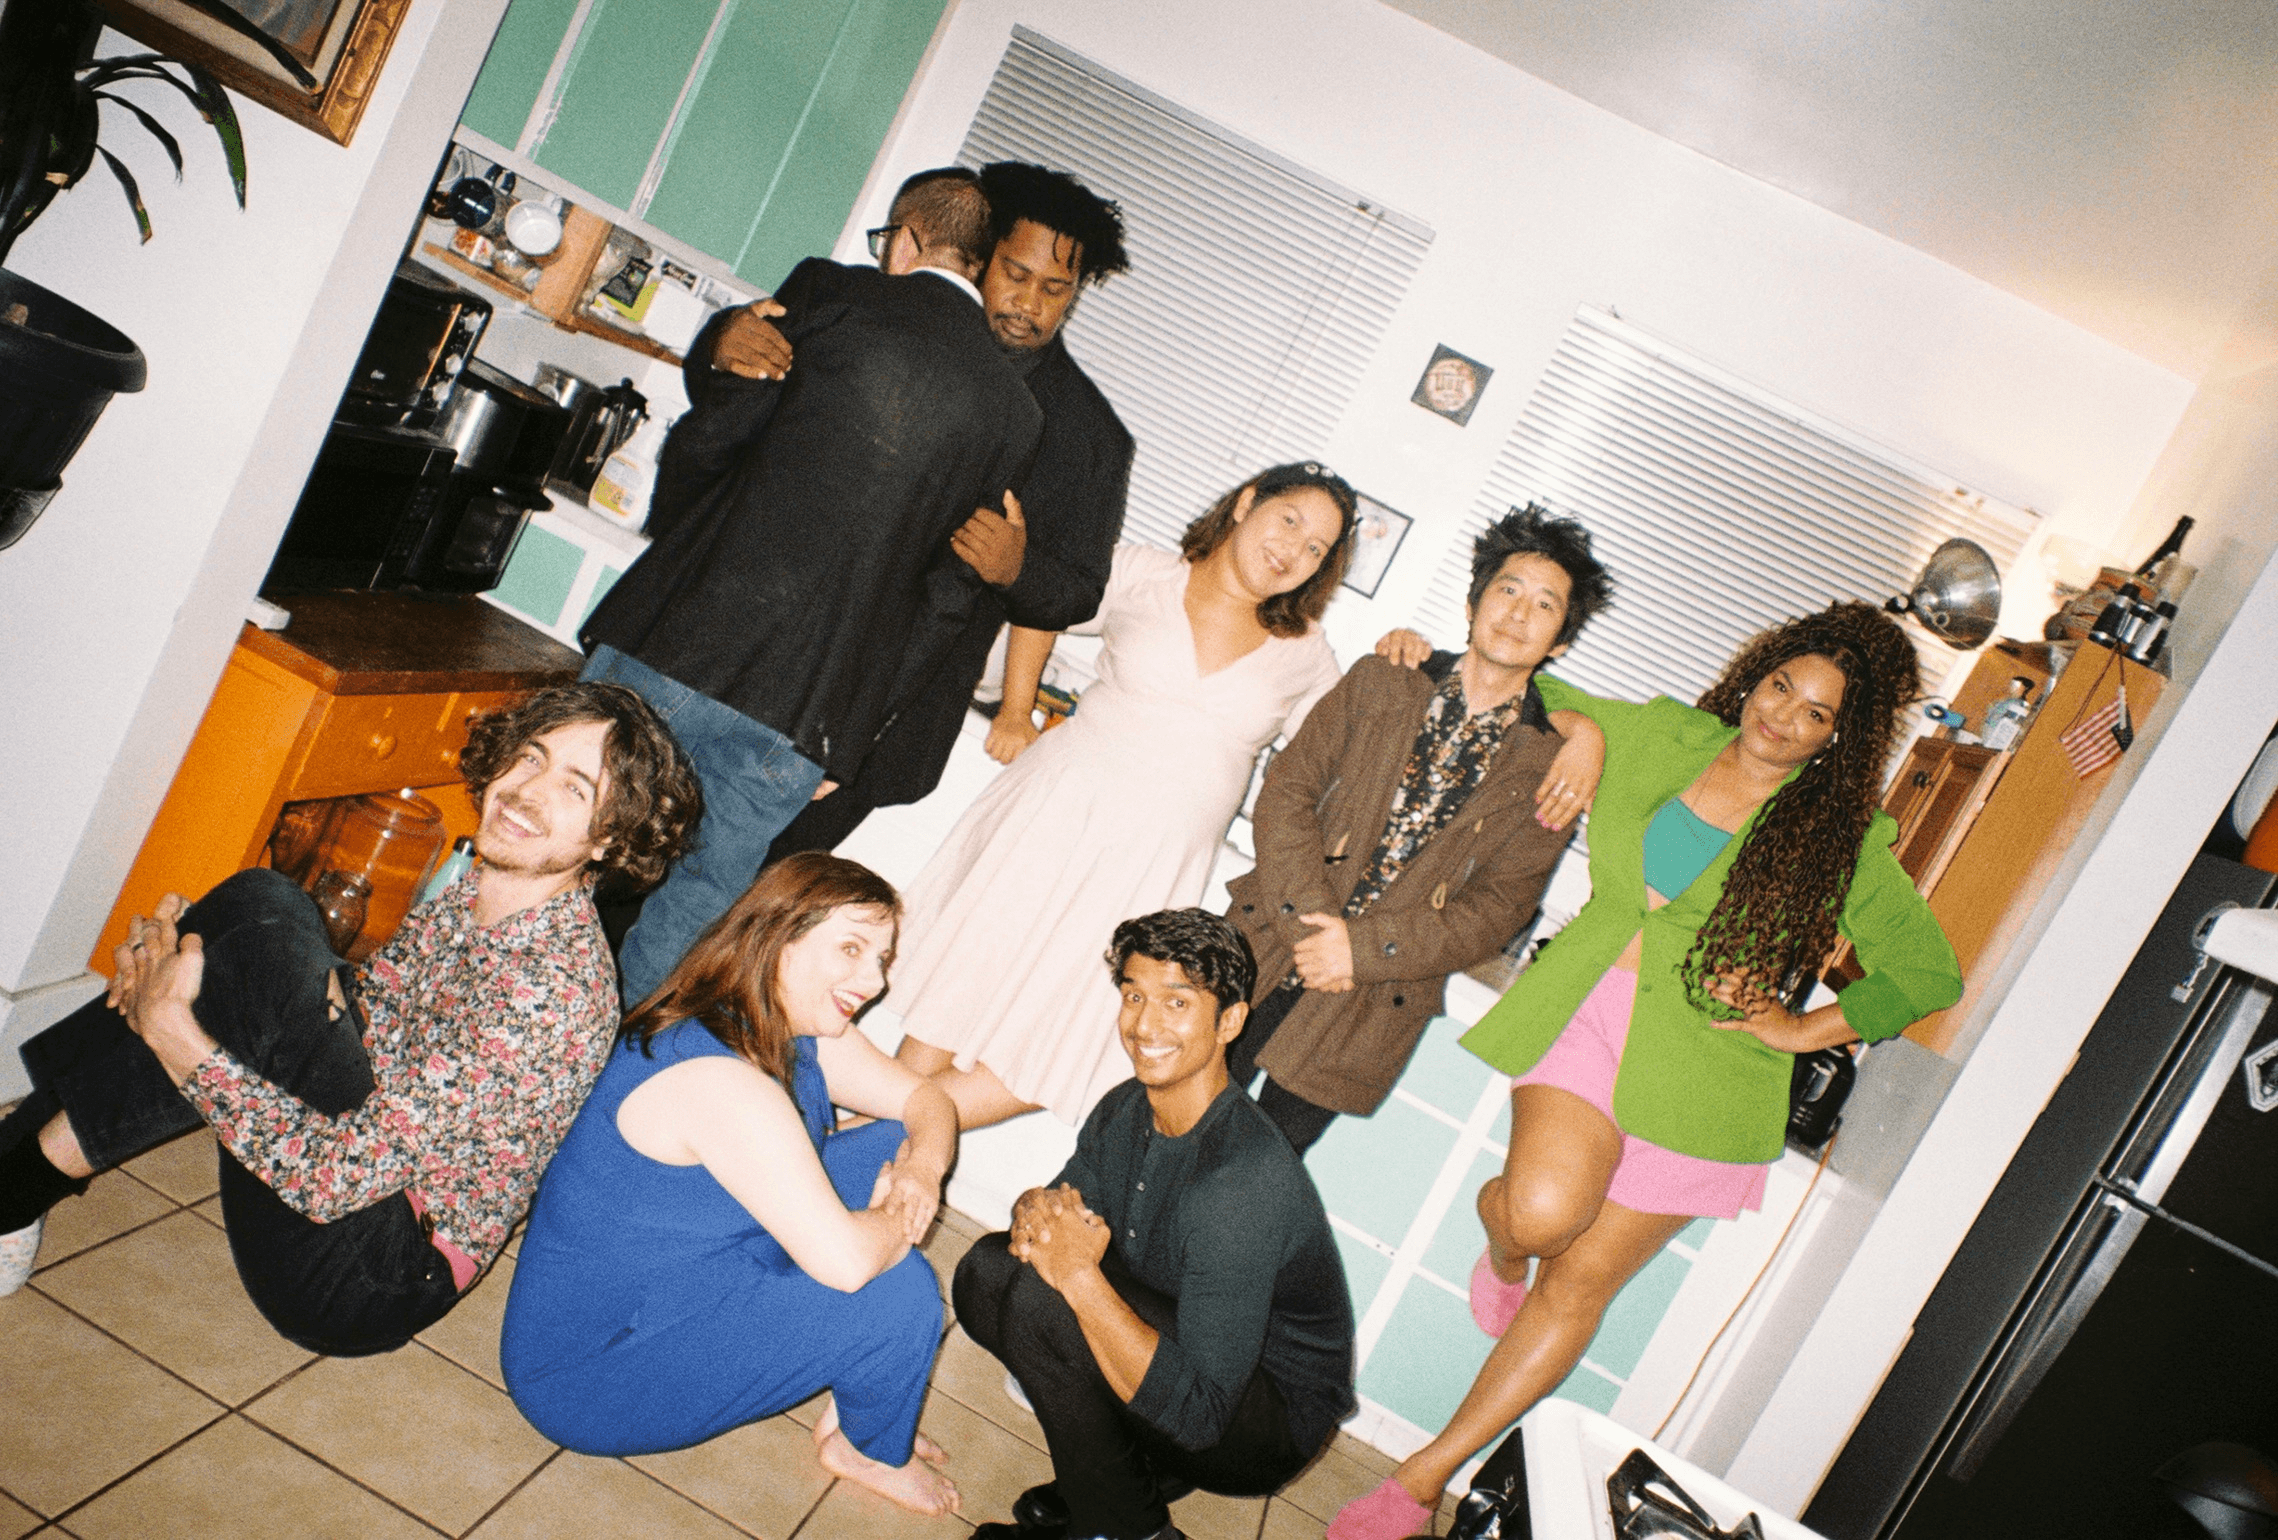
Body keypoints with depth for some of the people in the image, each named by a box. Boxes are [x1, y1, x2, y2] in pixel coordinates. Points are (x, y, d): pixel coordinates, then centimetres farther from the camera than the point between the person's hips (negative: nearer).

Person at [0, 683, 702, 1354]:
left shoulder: (551, 989, -28)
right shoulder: (479, 890, 0)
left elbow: (337, 1178, -27)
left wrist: (170, 1025, -20)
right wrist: (170, 964, -7)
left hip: (373, 1281, -8)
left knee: (270, 946, -23)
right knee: (259, 901, -3)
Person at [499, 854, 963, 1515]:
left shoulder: (801, 1032, -2)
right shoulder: (717, 1080, -32)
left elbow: (927, 1101, 7)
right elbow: (845, 1259, -37)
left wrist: (922, 1169, -14)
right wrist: (902, 1217, -16)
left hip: (674, 1287, 10)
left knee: (893, 1146, 3)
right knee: (899, 1291, -23)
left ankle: (847, 1397, 14)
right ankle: (874, 1451, 12)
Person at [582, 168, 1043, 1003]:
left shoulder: (832, 293, 0)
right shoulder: (1014, 413, 8)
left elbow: (707, 434, -2)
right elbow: (951, 592, 8)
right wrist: (849, 728, 12)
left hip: (670, 647, -1)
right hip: (797, 720, 2)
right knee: (677, 929, 15)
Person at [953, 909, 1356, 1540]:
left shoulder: (1241, 1188, -32)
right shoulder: (1124, 1111, -5)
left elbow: (1198, 1414, -32)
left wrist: (1080, 1277, -35)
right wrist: (1038, 1213, -18)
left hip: (1270, 1424, -8)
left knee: (1041, 1301, -26)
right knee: (987, 1269, -6)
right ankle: (1138, 1471, 6)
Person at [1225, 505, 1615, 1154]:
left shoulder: (1553, 771, -3)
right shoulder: (1380, 682, 2)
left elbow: (1497, 910, -6)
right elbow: (1286, 790, -3)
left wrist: (1362, 947, -17)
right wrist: (1314, 923, -16)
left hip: (1373, 998, -1)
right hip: (1269, 950, 1)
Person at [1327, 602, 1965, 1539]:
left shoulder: (1843, 837, 0)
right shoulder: (1663, 738, 6)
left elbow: (1931, 972, 4)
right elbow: (1537, 694, 18)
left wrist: (1806, 1029, -1)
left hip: (1700, 1064, -1)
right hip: (1588, 1006, 1)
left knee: (1581, 1282, 3)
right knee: (1544, 1210, -26)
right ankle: (1501, 1242, 16)